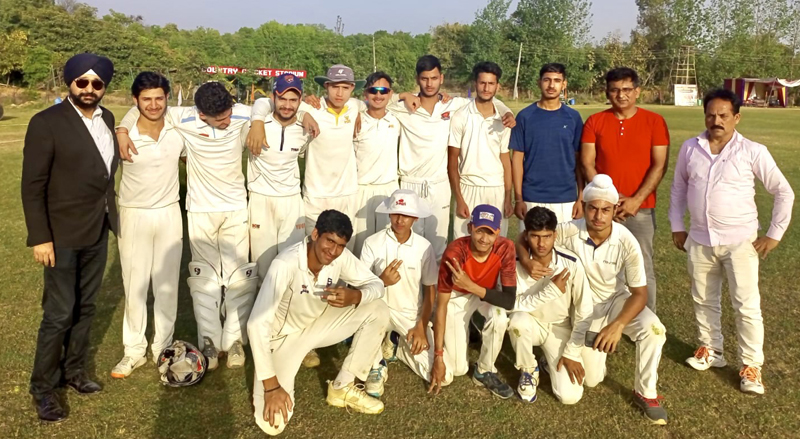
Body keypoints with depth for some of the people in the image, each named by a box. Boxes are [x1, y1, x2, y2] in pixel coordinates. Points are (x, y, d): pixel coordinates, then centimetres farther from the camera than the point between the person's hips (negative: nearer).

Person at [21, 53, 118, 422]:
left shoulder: (107, 118, 5)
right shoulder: (46, 122, -13)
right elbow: (32, 185, -14)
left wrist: (111, 215, 7)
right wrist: (39, 237, -16)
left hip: (98, 232, 6)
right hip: (63, 234, -6)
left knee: (85, 307, 15)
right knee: (59, 313, 0)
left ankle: (73, 371, 31)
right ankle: (42, 387, 17)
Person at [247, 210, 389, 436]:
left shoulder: (341, 256, -18)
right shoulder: (286, 264, -34)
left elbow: (376, 284, -7)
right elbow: (257, 323, -36)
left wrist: (355, 296, -32)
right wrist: (271, 385, -35)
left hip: (317, 324, 5)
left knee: (378, 311, -12)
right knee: (273, 422, -20)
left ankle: (343, 388, 1)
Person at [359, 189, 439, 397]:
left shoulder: (424, 247, -5)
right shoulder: (373, 243, -10)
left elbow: (430, 289, 1)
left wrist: (422, 327, -8)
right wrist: (381, 282, -31)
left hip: (412, 315, 2)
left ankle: (398, 347, 18)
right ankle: (376, 368, -11)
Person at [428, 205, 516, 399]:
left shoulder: (505, 248, -29)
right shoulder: (455, 253, -35)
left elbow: (510, 300, -32)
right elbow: (441, 305, -29)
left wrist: (471, 286, -45)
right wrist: (438, 357, -28)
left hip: (488, 293, 2)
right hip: (457, 296, -2)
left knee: (499, 317, -34)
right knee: (458, 369, -4)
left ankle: (484, 371, -7)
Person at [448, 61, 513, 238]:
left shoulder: (503, 119, 6)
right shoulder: (461, 117, -4)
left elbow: (505, 159, 10)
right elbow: (452, 161, -3)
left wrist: (508, 198, 4)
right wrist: (459, 199, -8)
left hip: (497, 190, 3)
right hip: (469, 189, -3)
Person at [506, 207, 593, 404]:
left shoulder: (571, 263, -20)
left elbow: (584, 312, -13)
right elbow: (513, 305, -27)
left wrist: (571, 353, -13)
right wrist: (552, 290, -33)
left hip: (560, 328, 0)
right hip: (530, 324, 0)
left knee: (569, 396, -16)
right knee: (518, 319, -37)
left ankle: (553, 362, 19)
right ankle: (529, 370, -6)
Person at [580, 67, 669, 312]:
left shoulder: (654, 122, 2)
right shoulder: (595, 122, 5)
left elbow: (660, 166, -3)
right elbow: (587, 164, 0)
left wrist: (636, 200, -11)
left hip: (641, 209, -1)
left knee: (643, 270, 2)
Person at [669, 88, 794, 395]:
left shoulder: (753, 151, -10)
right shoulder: (690, 148, 0)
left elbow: (784, 192, -4)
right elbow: (679, 188, 12)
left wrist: (774, 234, -6)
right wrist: (677, 226, 9)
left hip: (740, 241, -4)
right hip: (699, 241, 4)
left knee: (747, 306, -1)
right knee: (704, 300, 15)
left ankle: (751, 366, 11)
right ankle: (710, 350, 33)